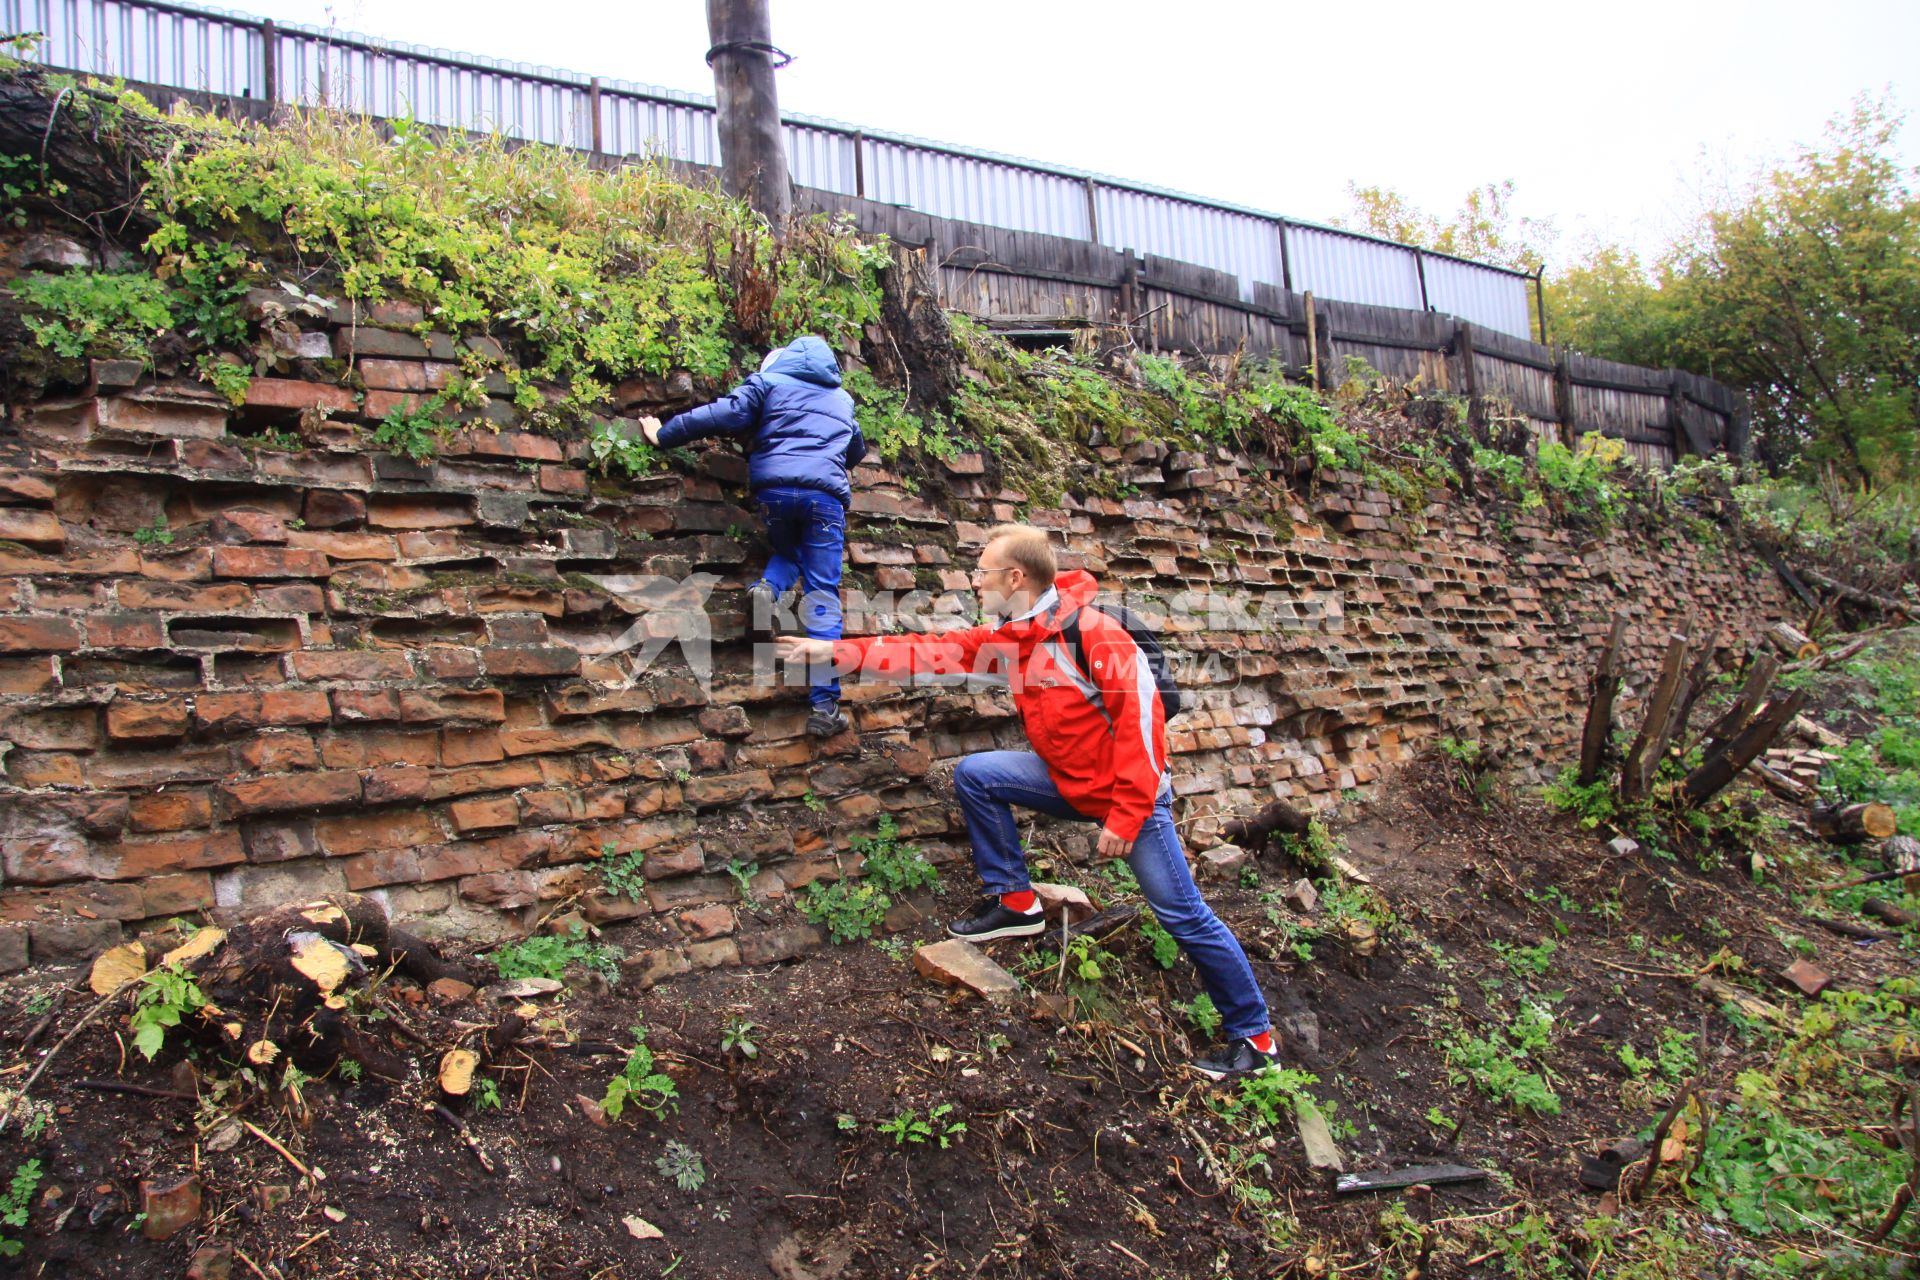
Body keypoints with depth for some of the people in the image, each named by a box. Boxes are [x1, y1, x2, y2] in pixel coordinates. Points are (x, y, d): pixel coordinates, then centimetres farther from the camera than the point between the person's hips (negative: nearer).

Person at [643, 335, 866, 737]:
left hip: (775, 487, -1)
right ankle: (824, 705, -10)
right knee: (822, 596, -1)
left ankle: (767, 589, -6)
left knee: (787, 553, 30)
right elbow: (858, 451, 44)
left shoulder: (768, 381, 18)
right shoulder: (842, 399, 31)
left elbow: (721, 415, 7)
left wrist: (664, 434, 16)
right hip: (826, 494, 1)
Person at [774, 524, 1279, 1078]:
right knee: (974, 774, -5)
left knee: (1183, 914, -3)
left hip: (1131, 792, -7)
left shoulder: (1091, 633, -23)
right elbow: (930, 653, 0)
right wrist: (834, 651, -5)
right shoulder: (1004, 639, 1)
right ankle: (1016, 902, 7)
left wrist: (1126, 817, -25)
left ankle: (1253, 1034, 14)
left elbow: (1141, 716, -25)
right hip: (1069, 781, 7)